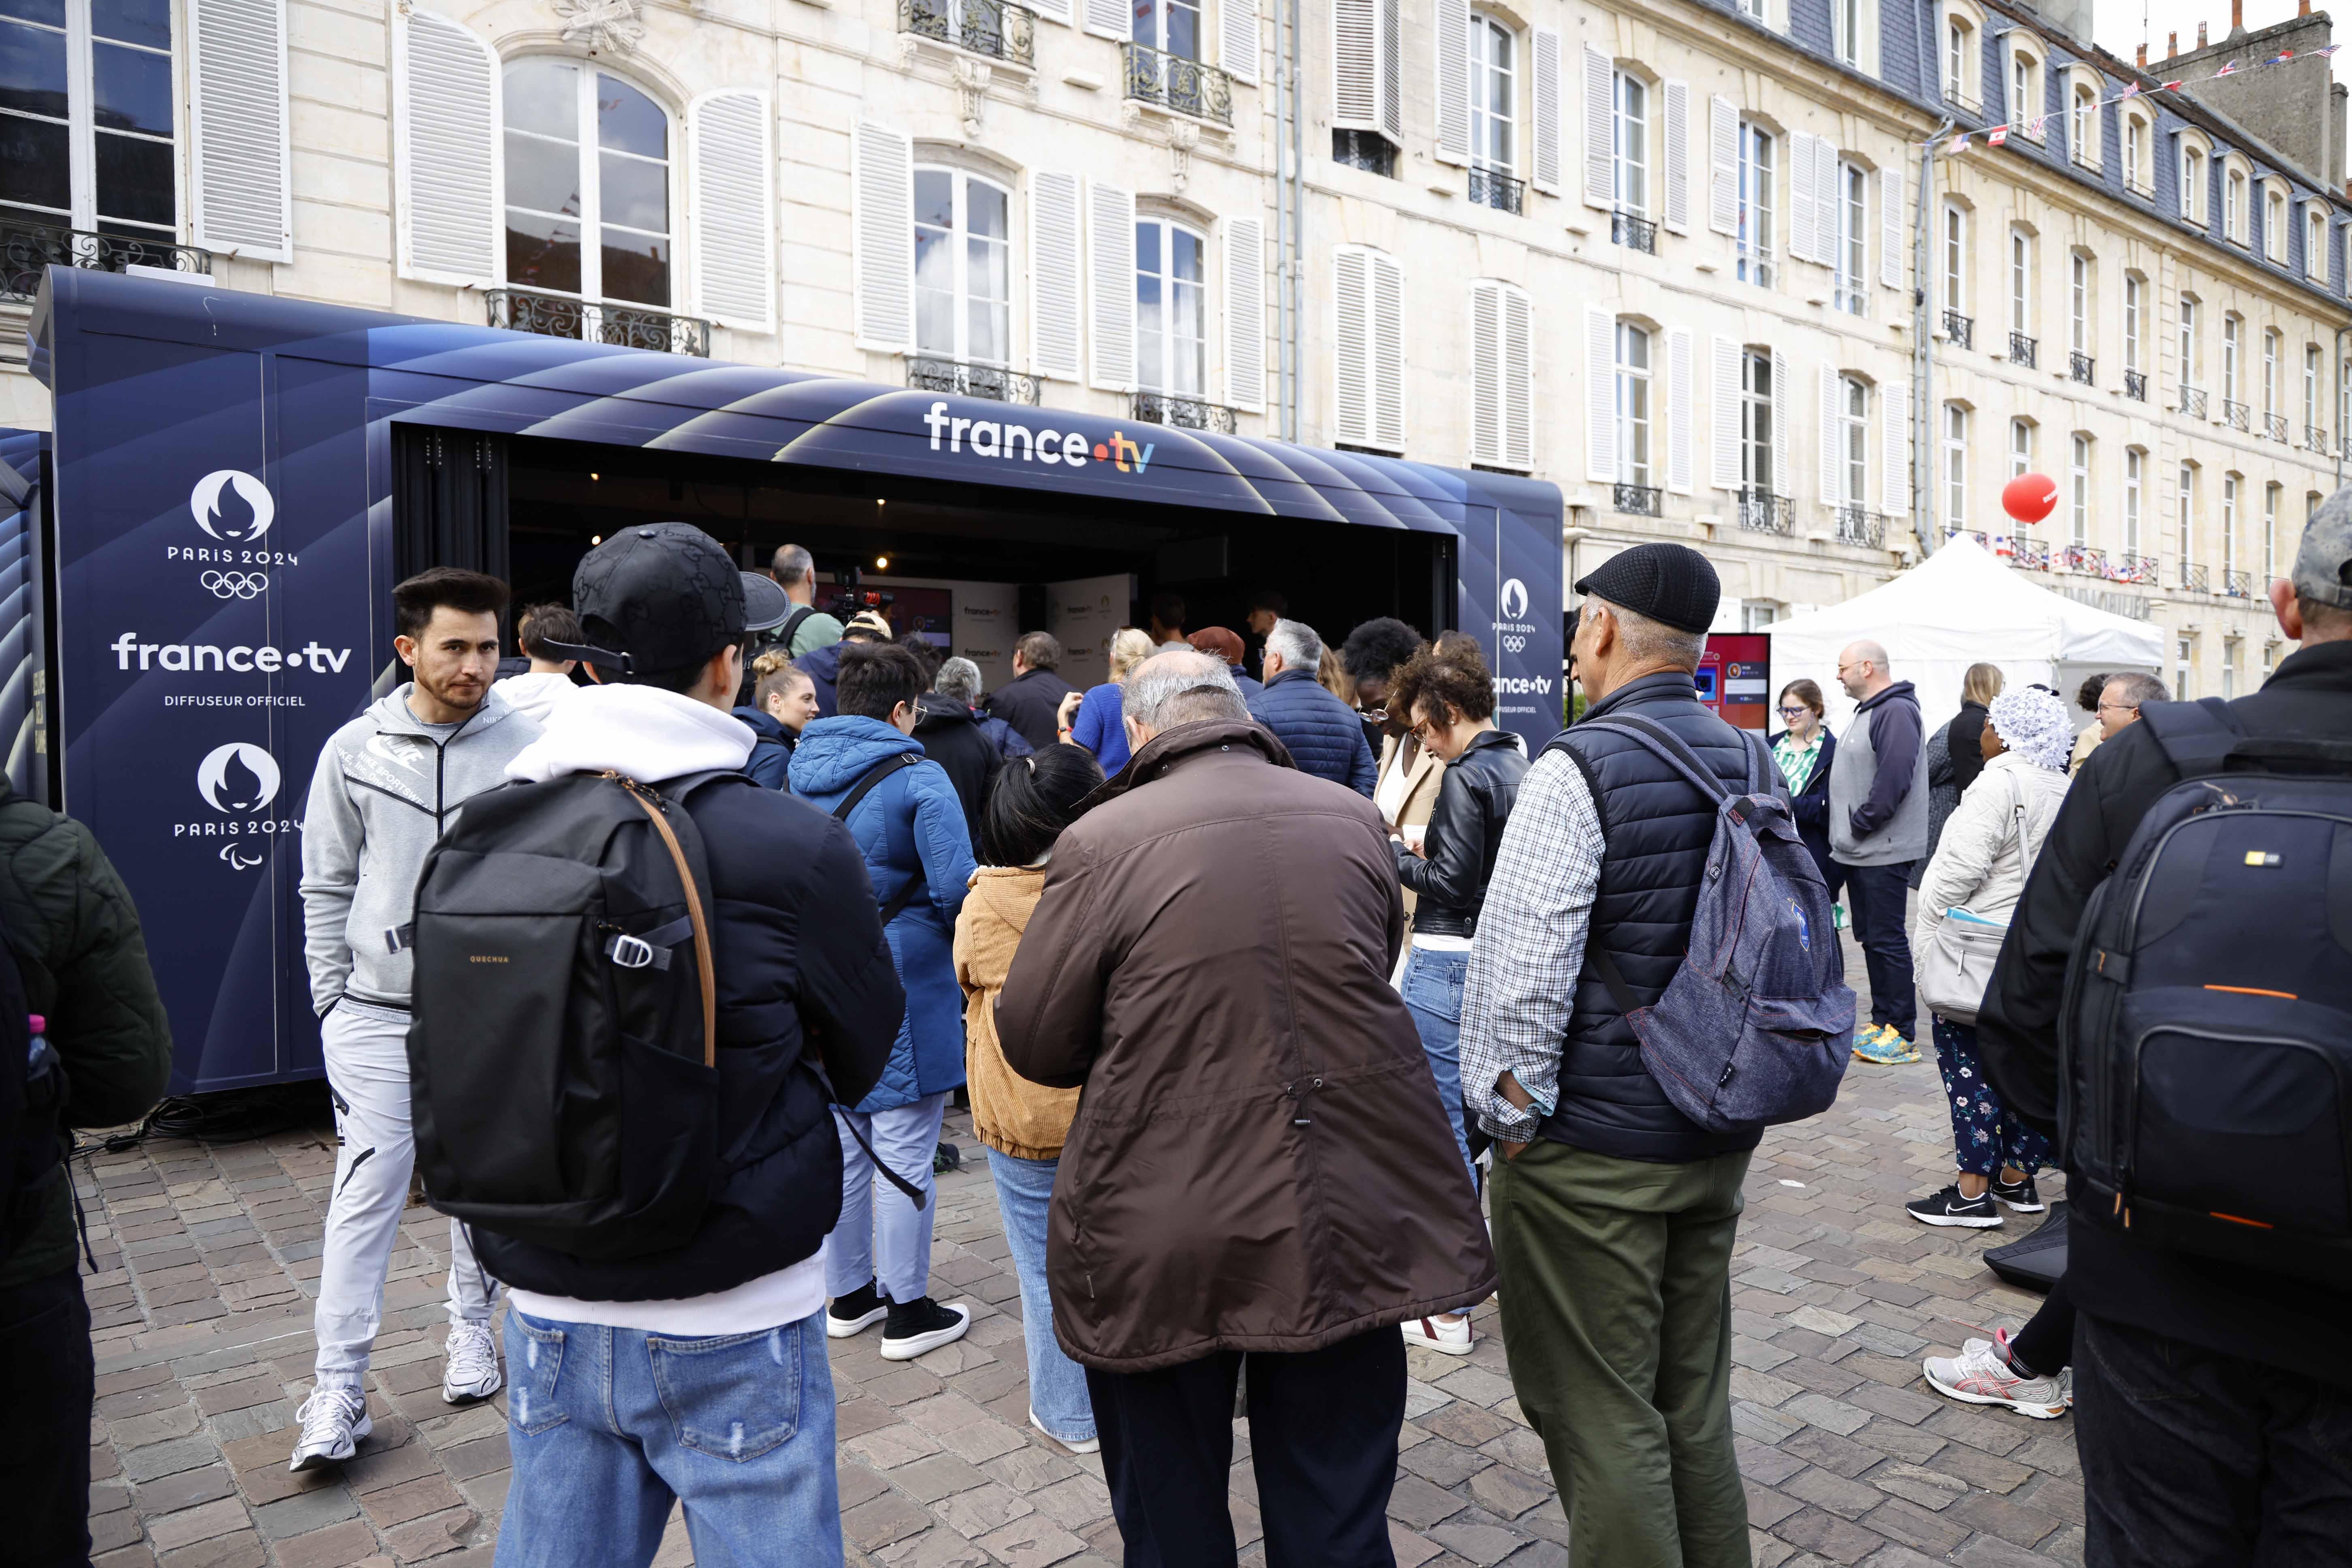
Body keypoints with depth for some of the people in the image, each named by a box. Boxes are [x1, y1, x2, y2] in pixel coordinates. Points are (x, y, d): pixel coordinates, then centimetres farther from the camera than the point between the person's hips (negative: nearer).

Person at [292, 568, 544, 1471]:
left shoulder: (527, 747, -4)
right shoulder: (355, 751, 1)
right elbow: (327, 888, 7)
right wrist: (331, 1000, 3)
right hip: (376, 1014, 0)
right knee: (367, 1191, 1)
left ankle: (471, 1329, 32)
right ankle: (340, 1387, 12)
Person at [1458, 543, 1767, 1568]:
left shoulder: (1578, 770, -17)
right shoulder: (1752, 764, 6)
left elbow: (1521, 970, -22)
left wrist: (1511, 1112, -9)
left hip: (1590, 1149, -8)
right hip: (1719, 1136, 8)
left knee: (1601, 1417, 6)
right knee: (1694, 1404, 21)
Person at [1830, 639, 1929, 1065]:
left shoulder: (1895, 712, -15)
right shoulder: (1867, 712, 17)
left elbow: (1893, 779, -24)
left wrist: (1860, 824, -17)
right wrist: (1845, 830, 13)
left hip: (1883, 852, -10)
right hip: (1858, 851, 10)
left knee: (1887, 939, -5)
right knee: (1870, 938, 15)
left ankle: (1902, 1034, 2)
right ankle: (1882, 1023, 24)